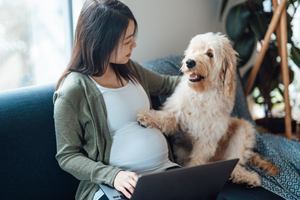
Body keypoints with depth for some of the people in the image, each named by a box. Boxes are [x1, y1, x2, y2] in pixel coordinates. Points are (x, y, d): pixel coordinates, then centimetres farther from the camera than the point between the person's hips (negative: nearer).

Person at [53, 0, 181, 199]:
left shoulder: (129, 68, 13)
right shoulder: (73, 91, -8)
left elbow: (165, 83, 33)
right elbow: (67, 156, -6)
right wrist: (113, 175, -19)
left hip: (164, 168, 6)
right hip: (116, 183, -6)